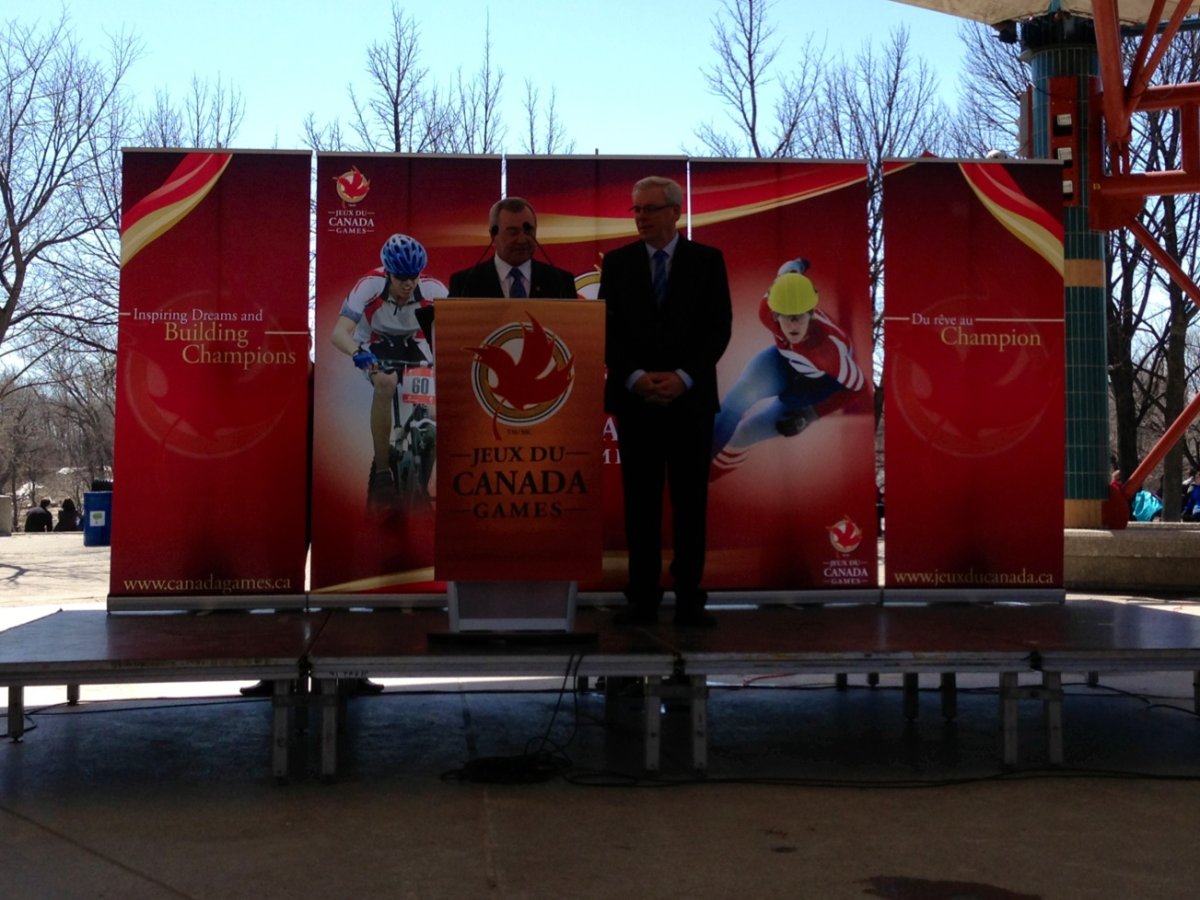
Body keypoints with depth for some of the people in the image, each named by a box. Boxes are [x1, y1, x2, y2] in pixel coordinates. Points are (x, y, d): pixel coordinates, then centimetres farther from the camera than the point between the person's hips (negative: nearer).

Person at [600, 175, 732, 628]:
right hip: (634, 398, 1)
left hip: (690, 398, -1)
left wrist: (684, 377, -14)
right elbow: (608, 330, 2)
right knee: (640, 502, 3)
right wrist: (635, 378, -12)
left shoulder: (707, 260, 4)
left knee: (690, 501, 2)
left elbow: (719, 327, -2)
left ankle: (689, 599, 7)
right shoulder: (617, 262, 8)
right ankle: (643, 598, 8)